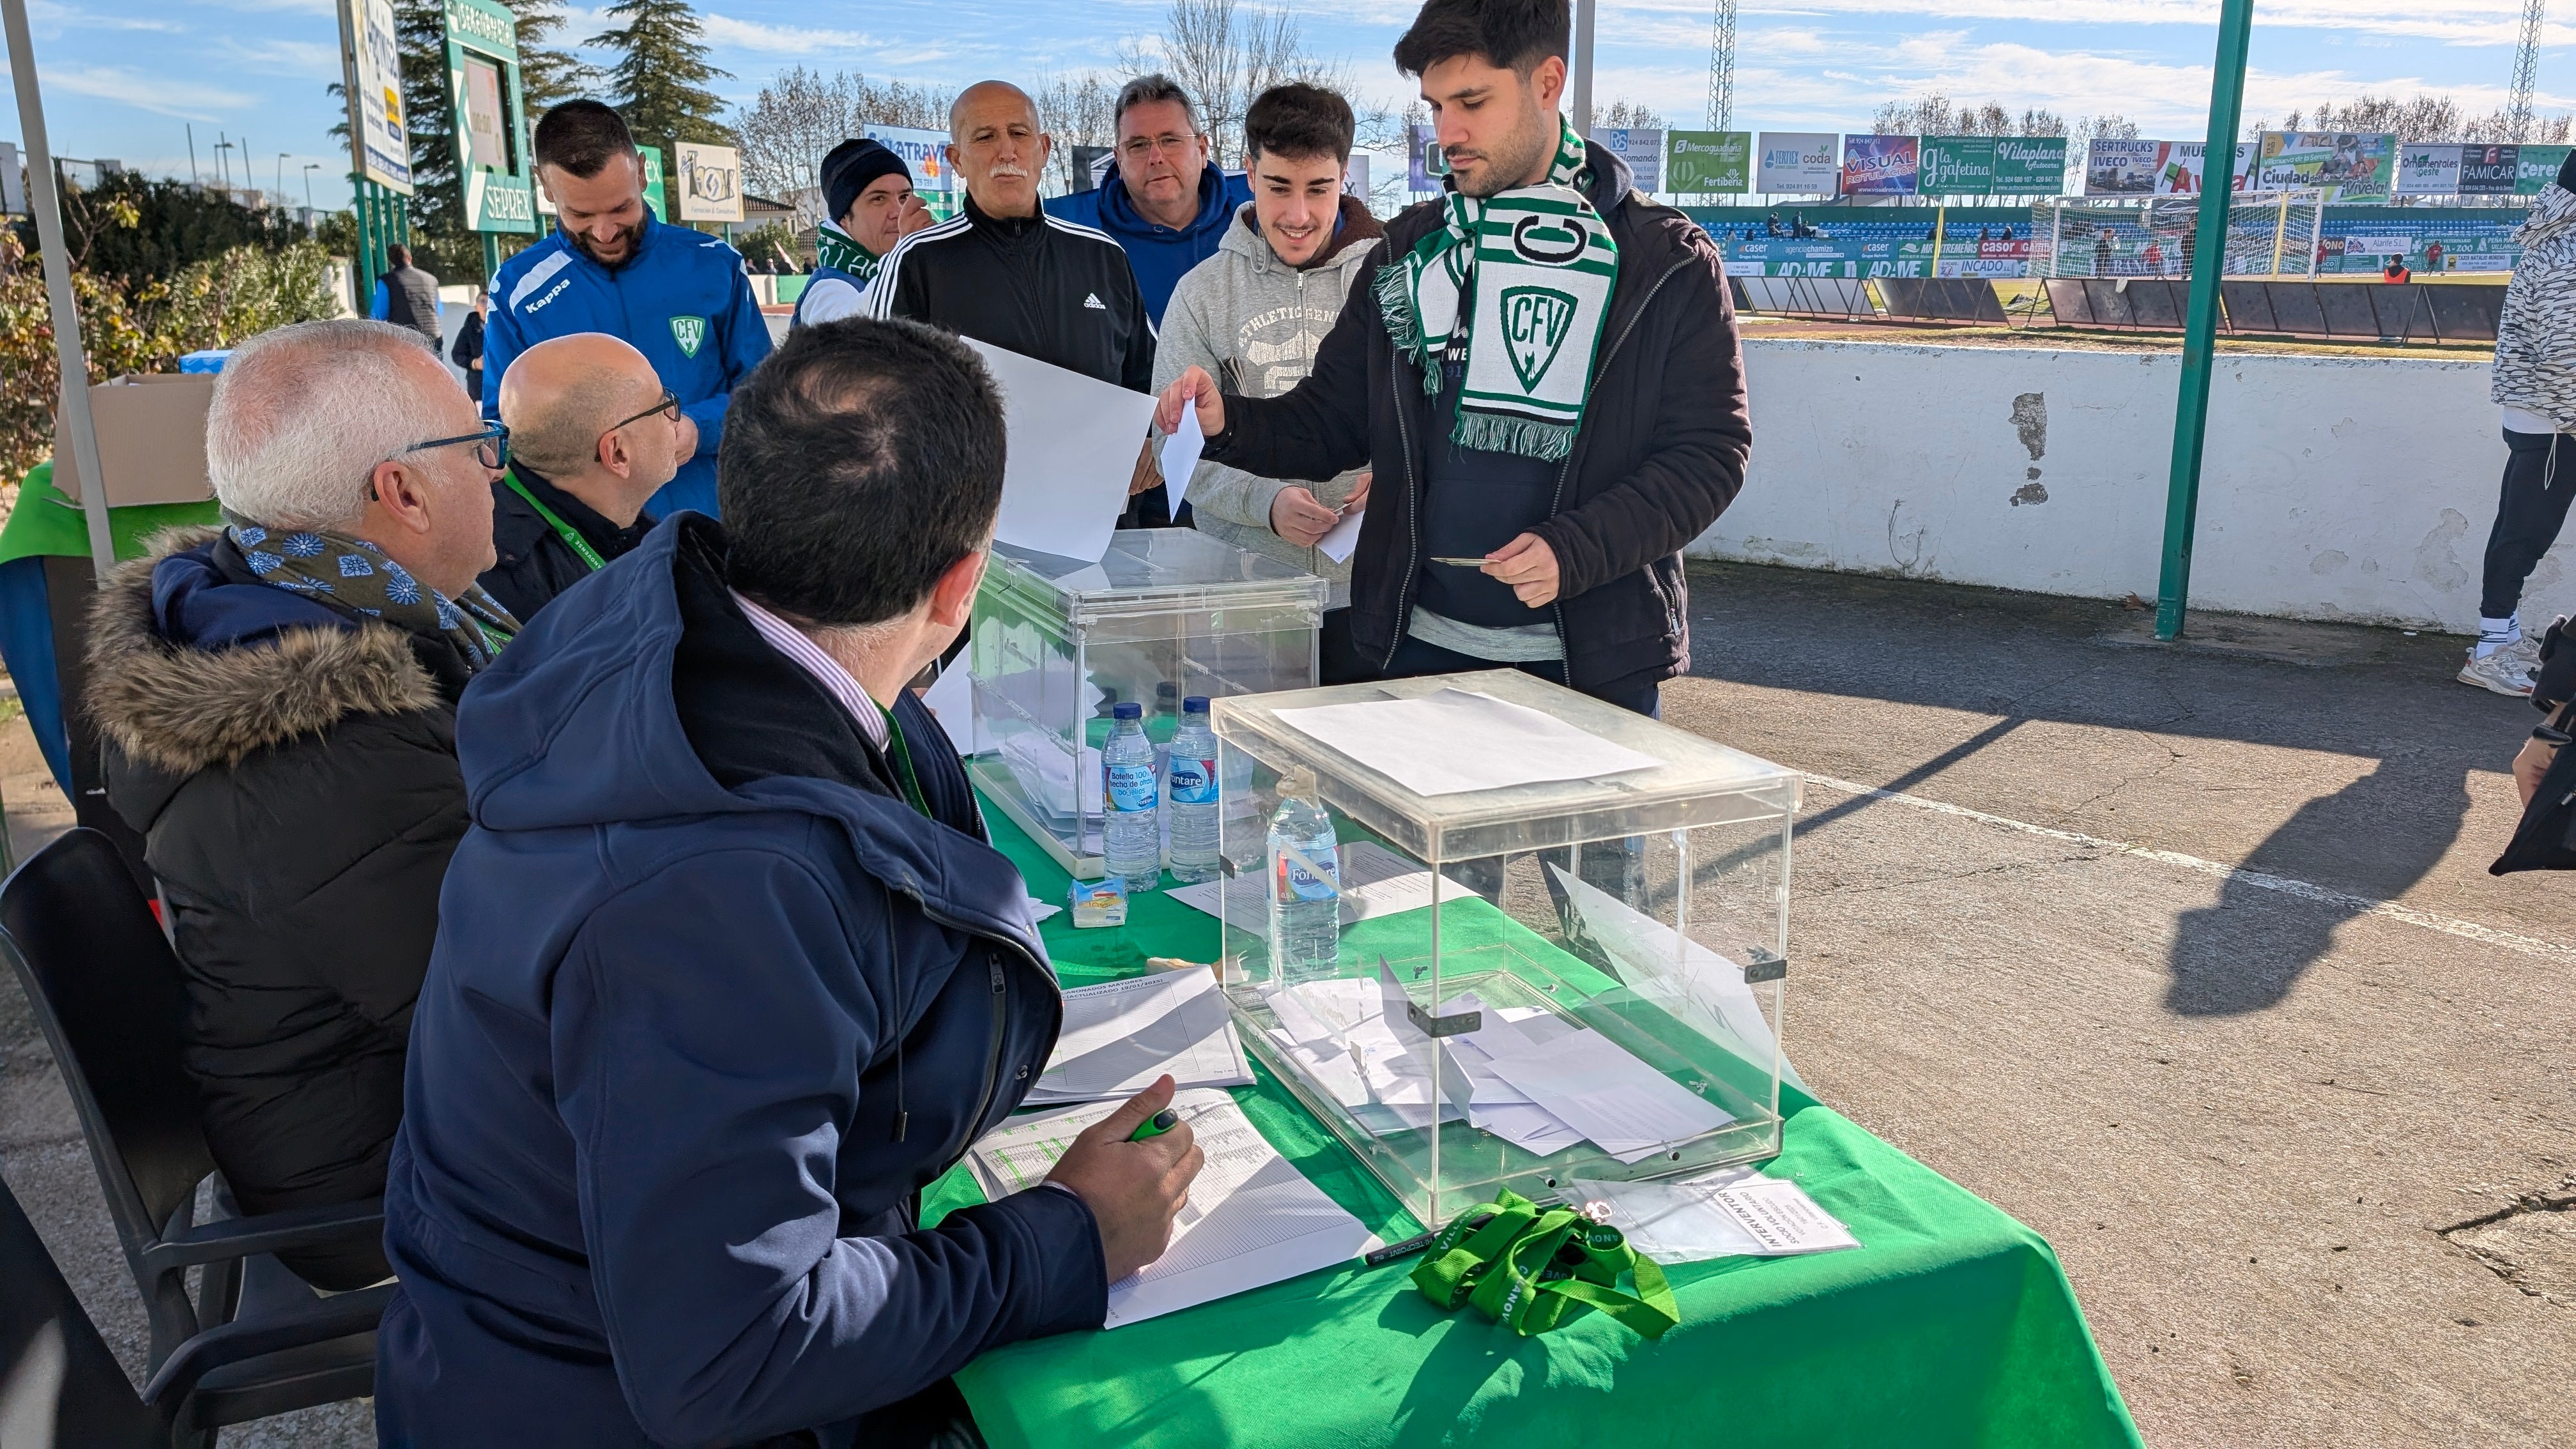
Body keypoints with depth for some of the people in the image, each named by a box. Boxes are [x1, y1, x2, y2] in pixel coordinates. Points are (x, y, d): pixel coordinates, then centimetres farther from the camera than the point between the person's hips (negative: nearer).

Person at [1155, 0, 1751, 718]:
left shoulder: (1668, 263, -3)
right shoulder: (1409, 252, 9)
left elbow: (1712, 449, -6)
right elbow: (1330, 424, 11)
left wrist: (1574, 550, -19)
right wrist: (1229, 424, -9)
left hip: (1592, 661, -3)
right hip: (1421, 649, 3)